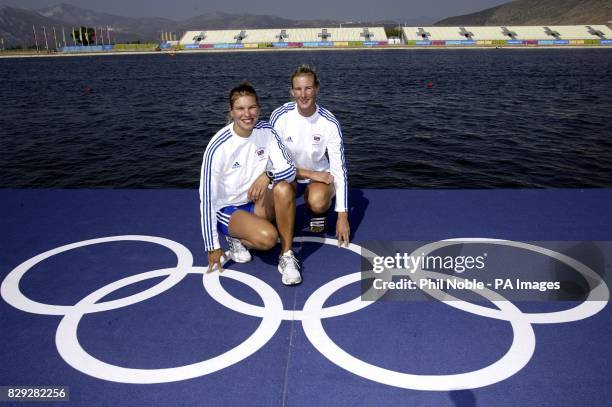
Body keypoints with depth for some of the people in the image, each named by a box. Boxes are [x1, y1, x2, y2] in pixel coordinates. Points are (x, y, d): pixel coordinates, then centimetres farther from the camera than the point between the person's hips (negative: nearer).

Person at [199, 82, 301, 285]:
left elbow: (290, 170, -9)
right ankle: (237, 239, 2)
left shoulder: (266, 131, -9)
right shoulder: (218, 146, -20)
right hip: (228, 209, -4)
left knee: (284, 189, -29)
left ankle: (286, 256, -17)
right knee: (267, 237, -32)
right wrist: (212, 247, -15)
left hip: (258, 202, 4)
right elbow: (207, 197, -17)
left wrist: (268, 176, -33)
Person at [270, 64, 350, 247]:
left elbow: (339, 168, -15)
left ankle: (319, 214, 6)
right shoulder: (280, 116, -16)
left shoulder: (330, 123, -17)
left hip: (319, 175, 0)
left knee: (317, 203, -34)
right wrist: (309, 173, -19)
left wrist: (343, 215, -18)